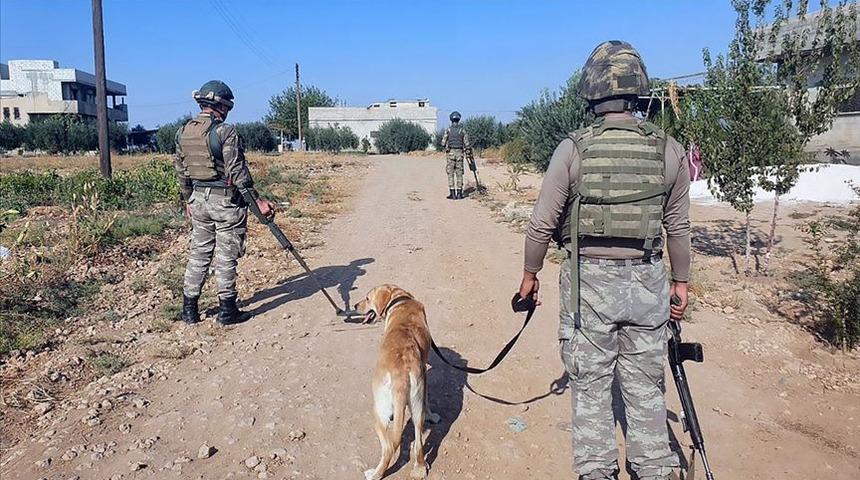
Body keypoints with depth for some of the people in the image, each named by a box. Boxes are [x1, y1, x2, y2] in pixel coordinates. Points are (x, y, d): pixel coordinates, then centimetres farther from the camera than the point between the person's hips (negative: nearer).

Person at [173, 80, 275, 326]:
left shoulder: (183, 132, 7)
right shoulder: (225, 132, -14)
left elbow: (181, 170, 13)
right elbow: (238, 171, -18)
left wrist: (188, 200, 24)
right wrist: (258, 201, -15)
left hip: (199, 200, 6)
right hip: (226, 202, -6)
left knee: (199, 254, 15)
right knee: (226, 257, 3)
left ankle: (189, 309, 20)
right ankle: (227, 311, 11)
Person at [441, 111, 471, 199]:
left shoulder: (448, 130, -3)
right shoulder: (462, 130, 2)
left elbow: (443, 143, -5)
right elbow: (467, 144, 0)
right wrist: (465, 148, 19)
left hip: (451, 153, -2)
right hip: (459, 152, 2)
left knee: (450, 173, 2)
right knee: (459, 173, 7)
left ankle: (452, 194, -2)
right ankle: (459, 193, 6)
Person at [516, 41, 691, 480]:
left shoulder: (573, 149, -9)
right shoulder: (669, 151, -1)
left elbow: (543, 222, -6)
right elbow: (678, 226, 6)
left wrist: (530, 273, 8)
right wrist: (681, 281, 18)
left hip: (587, 281, -2)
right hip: (647, 282, 3)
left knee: (590, 384, 11)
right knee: (646, 385, 15)